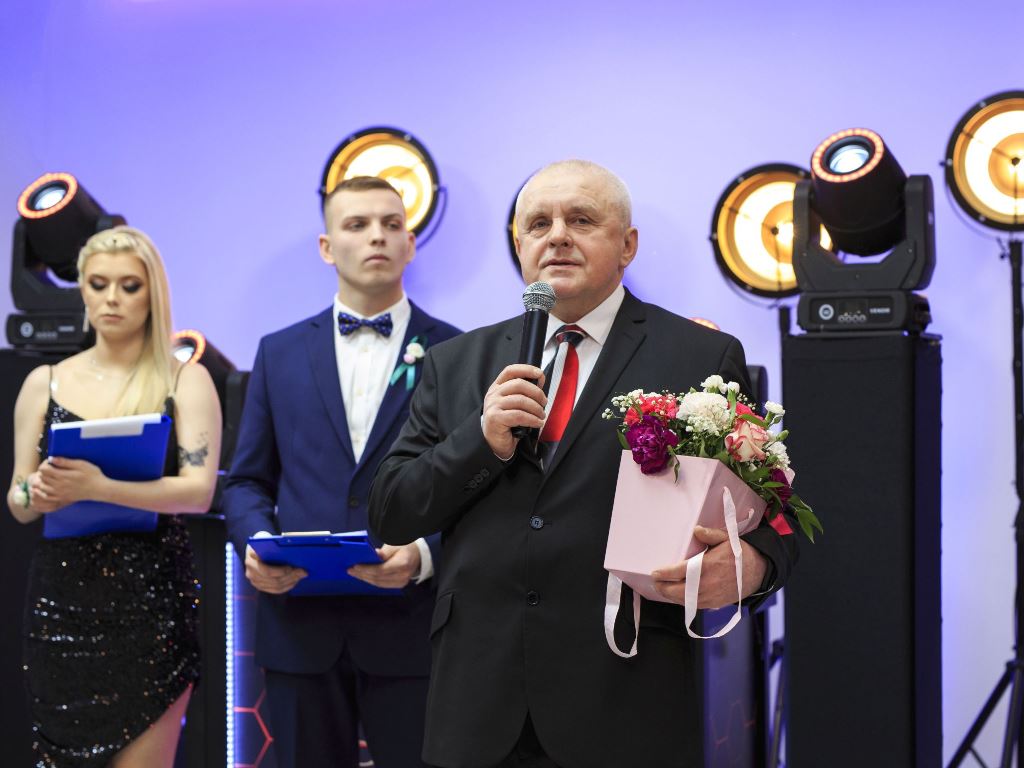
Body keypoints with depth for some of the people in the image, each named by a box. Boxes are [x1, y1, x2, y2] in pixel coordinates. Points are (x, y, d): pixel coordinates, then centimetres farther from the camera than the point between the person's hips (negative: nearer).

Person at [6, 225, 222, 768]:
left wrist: (99, 487, -24)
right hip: (60, 600, 3)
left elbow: (199, 490, -11)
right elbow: (18, 503, 11)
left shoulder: (185, 380, 1)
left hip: (151, 602, -2)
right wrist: (36, 494, -13)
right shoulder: (45, 382, 9)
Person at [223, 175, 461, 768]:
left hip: (412, 626, -2)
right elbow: (248, 480, 13)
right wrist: (256, 542, -7)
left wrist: (425, 555, -17)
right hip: (299, 626, 2)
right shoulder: (280, 353, 11)